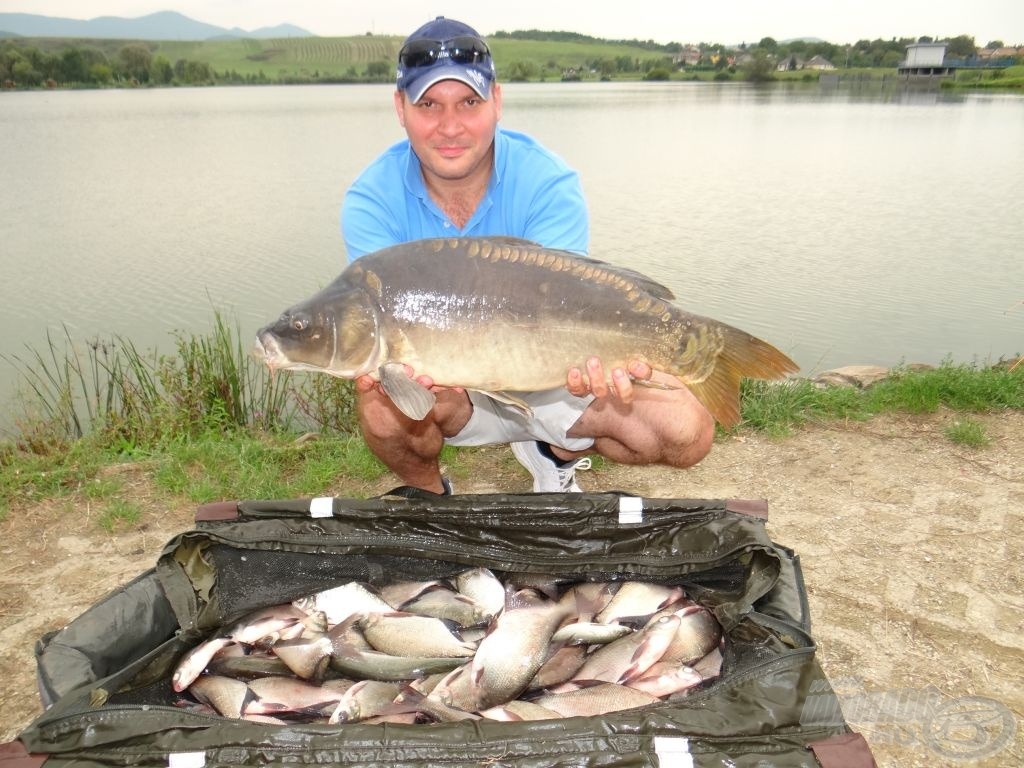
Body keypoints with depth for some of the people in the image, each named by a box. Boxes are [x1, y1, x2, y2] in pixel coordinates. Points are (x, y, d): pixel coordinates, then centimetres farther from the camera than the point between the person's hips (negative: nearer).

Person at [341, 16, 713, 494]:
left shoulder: (548, 183, -19)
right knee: (382, 404, -35)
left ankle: (554, 455, 15)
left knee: (688, 433, -16)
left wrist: (587, 356, -54)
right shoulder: (372, 201, -16)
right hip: (443, 383, 0)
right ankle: (428, 493, 3)